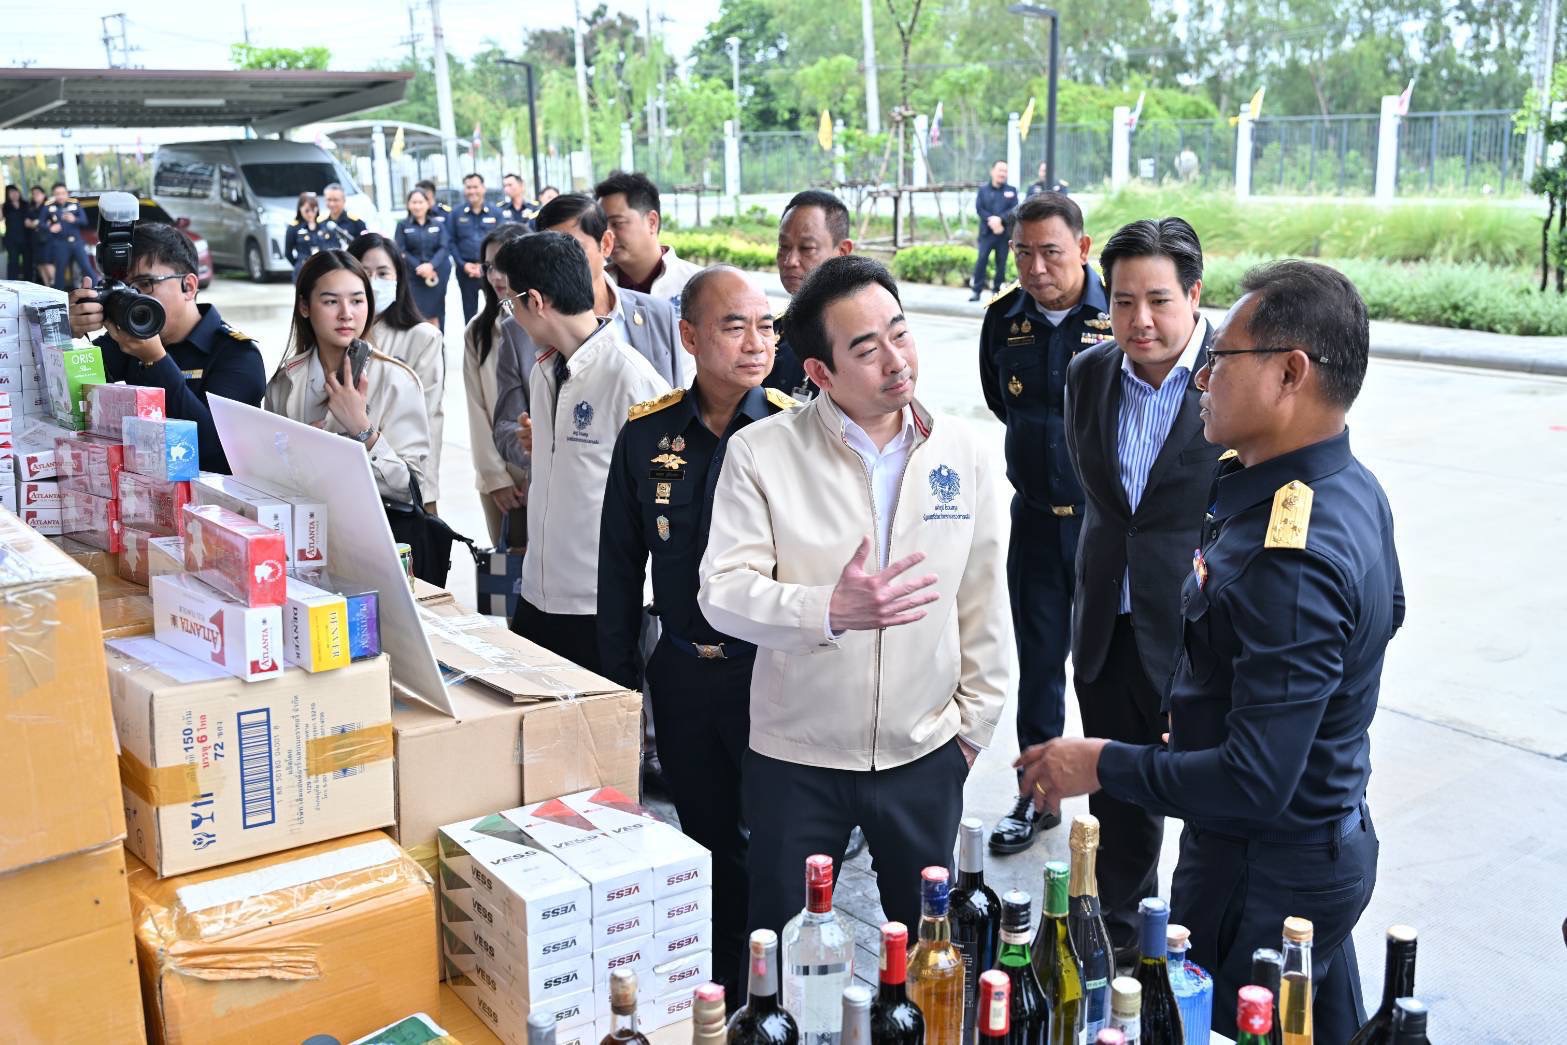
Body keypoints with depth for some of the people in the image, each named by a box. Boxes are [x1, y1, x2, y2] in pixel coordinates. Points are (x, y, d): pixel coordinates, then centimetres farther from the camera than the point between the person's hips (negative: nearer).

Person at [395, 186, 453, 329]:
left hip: (437, 275, 1)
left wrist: (431, 265, -16)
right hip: (413, 276, -1)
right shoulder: (403, 225, 6)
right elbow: (401, 251, -1)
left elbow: (444, 248, 1)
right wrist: (419, 268, -15)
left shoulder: (438, 224, 10)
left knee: (435, 314, 4)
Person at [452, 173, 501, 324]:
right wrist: (463, 265, -8)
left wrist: (483, 266, -10)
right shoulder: (457, 215, 4)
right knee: (469, 309, 8)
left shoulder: (495, 213, 2)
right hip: (466, 269, 1)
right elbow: (452, 242, 4)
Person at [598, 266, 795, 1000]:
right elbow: (620, 569, 5)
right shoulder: (646, 436, -2)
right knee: (709, 843, 19)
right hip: (684, 676, 3)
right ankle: (718, 994, 37)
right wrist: (620, 684, 6)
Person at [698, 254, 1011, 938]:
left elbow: (983, 600, 5)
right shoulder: (760, 453, -10)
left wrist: (974, 721, 8)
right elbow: (722, 592, -16)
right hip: (795, 756, -2)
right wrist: (829, 611, -32)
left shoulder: (962, 453, -2)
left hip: (926, 755, 2)